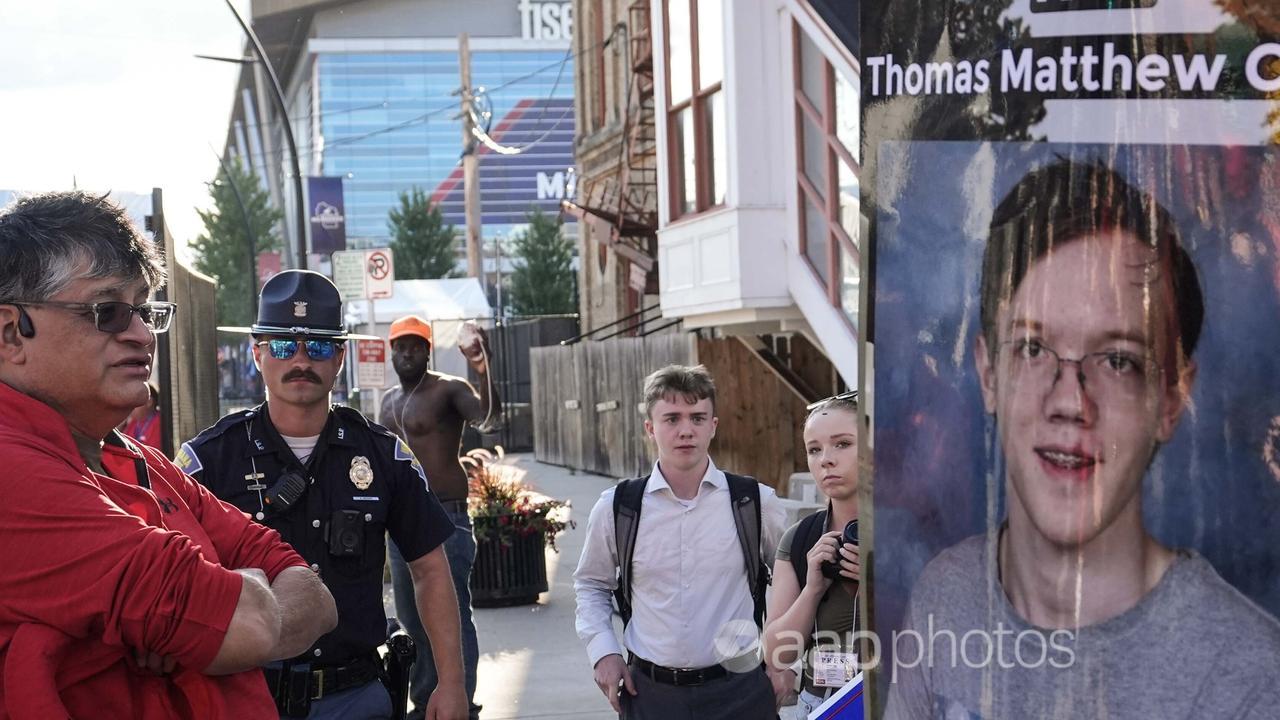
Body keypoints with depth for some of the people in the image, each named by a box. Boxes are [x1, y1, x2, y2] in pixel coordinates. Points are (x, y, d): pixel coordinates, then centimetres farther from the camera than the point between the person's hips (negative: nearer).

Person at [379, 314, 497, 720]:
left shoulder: (448, 390, -8)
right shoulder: (389, 401, 15)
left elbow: (487, 413, -29)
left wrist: (483, 372, -46)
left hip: (445, 517, -8)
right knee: (412, 617, 16)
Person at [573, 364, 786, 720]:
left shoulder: (757, 502, -3)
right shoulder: (615, 508, -2)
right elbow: (591, 584, 14)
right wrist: (603, 652, 2)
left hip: (738, 689, 0)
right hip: (648, 691, 1)